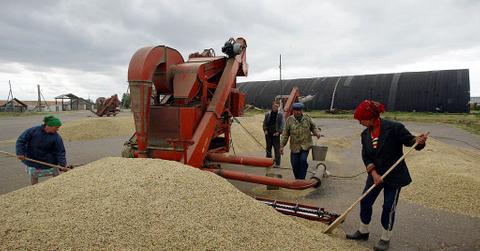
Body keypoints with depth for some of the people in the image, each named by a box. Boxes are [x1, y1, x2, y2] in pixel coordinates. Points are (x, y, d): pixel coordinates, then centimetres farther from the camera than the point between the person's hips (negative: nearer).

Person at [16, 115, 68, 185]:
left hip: (49, 161, 0)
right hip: (33, 160, 0)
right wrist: (20, 153, -20)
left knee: (56, 176, 4)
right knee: (33, 176, 11)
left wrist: (63, 164, -25)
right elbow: (21, 140, -10)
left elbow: (60, 152, -15)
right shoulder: (34, 130, -16)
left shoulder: (56, 137, -16)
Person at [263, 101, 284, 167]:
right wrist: (265, 130, 0)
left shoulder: (280, 114, -1)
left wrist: (279, 132, -13)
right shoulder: (268, 114, 8)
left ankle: (277, 163, 3)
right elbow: (264, 123, 14)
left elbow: (282, 124, -4)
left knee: (277, 149, -3)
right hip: (268, 134, 4)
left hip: (276, 134, -3)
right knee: (268, 148, 11)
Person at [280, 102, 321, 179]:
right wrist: (282, 146, 1)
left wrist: (317, 132, -8)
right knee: (295, 164, 4)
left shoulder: (307, 118, 2)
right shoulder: (289, 120, -1)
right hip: (294, 146, 1)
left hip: (305, 145, 0)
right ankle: (297, 179, 27)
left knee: (303, 160, -19)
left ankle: (302, 179, -3)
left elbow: (313, 127, 14)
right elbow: (285, 134, 2)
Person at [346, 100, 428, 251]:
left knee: (389, 207, 4)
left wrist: (419, 141, -35)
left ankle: (385, 239, 24)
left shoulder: (394, 128, -18)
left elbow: (410, 140, -11)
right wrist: (373, 173, -13)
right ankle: (363, 231, 30)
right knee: (365, 201, 9)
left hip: (394, 175, -5)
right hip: (375, 175, 5)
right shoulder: (365, 134, -1)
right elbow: (365, 156, -1)